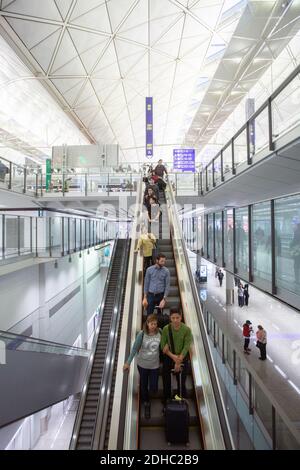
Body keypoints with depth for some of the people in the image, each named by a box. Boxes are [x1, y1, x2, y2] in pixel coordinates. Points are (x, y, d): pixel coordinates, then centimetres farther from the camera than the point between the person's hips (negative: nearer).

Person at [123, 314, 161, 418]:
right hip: (142, 364, -1)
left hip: (155, 364, 1)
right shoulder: (142, 334, -20)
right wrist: (128, 362, -16)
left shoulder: (159, 332, -14)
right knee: (144, 385, 16)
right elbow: (135, 348, -15)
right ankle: (146, 404, 42)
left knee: (153, 388, 5)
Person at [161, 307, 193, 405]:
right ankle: (166, 403, 35)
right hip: (168, 359, 1)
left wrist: (179, 361, -17)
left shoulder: (186, 330, -15)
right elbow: (163, 346, -9)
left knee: (181, 383, 12)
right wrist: (173, 357, -19)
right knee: (166, 382, 14)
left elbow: (186, 347, -14)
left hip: (183, 359, -1)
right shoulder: (166, 329, -13)